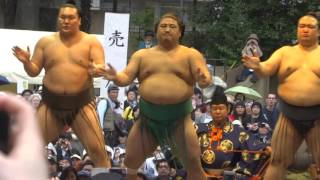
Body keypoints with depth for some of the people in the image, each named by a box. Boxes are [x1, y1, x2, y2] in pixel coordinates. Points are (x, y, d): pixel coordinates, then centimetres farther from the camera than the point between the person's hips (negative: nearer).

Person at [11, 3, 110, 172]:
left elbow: (101, 67, -7)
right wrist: (26, 62, -15)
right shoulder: (45, 42, 6)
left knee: (97, 148, -8)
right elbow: (34, 71, 7)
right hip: (51, 103, 2)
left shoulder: (91, 41, 1)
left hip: (81, 102, -2)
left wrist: (96, 70, -31)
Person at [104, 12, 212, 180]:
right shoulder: (142, 55, 11)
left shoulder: (191, 54, 3)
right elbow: (127, 77, 4)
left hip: (179, 117, -2)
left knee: (193, 163, -8)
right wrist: (116, 78, -20)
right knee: (131, 161, 4)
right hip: (148, 117, 3)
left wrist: (204, 81, -33)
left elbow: (206, 77, -8)